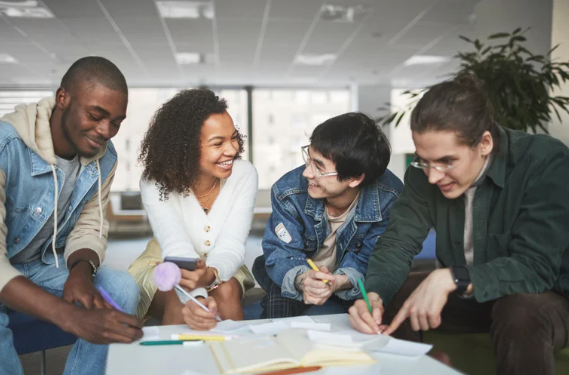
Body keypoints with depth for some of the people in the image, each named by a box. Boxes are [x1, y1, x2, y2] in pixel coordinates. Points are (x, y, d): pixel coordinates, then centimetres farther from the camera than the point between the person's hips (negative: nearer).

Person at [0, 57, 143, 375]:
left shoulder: (105, 158, -9)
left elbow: (89, 228, -2)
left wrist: (81, 270, -25)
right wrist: (72, 317, -48)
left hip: (44, 266, 5)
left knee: (123, 289, -18)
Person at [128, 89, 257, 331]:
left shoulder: (244, 175, -18)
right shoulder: (156, 183, -23)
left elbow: (231, 247, -24)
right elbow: (177, 249, -35)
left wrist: (210, 274, -48)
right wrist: (197, 298, -56)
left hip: (220, 268, 2)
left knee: (227, 291, -30)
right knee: (179, 301, -32)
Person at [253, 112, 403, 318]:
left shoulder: (389, 199, -25)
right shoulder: (288, 191, -23)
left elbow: (368, 261, -19)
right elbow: (282, 251, -20)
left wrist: (340, 281, -42)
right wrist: (301, 279, -44)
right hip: (300, 276, 0)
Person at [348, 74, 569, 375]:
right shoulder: (424, 172, -11)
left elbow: (535, 266, -31)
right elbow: (398, 242, -13)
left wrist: (450, 279, -42)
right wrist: (374, 296, -32)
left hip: (541, 298, -4)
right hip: (463, 295, 5)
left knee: (522, 311, -36)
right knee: (388, 298, -13)